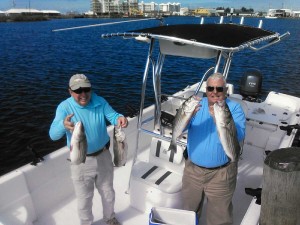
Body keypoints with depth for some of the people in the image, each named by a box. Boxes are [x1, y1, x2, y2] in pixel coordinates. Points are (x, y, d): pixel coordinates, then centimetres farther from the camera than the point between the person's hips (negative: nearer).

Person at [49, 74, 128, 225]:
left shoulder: (100, 102, -12)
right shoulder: (64, 107, -19)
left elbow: (113, 116, -18)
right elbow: (53, 135, -28)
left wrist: (120, 118, -44)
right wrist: (63, 124, -52)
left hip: (103, 156, 3)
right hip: (81, 161, -2)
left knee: (108, 193, 24)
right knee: (84, 199, 17)